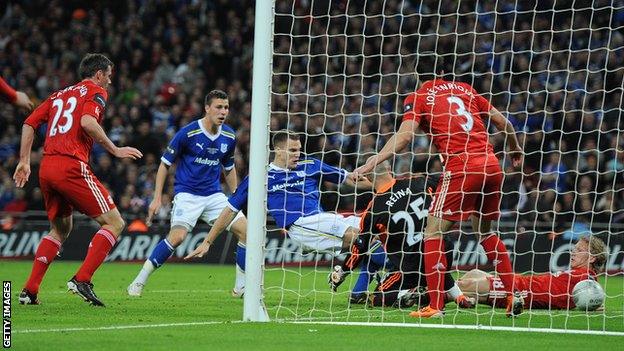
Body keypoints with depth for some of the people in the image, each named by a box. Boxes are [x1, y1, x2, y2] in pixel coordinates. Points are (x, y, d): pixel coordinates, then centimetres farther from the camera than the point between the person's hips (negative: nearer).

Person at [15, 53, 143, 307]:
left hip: (46, 167, 8)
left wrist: (24, 161, 20)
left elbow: (29, 124, 19)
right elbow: (87, 122, -15)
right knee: (114, 223, -2)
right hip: (72, 166, -8)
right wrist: (115, 151, -9)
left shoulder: (59, 95, 25)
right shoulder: (96, 92, 4)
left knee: (60, 229, 25)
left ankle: (30, 290, 14)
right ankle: (82, 280, -16)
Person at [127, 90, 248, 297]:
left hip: (214, 195, 6)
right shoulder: (188, 133, -13)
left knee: (245, 230, -7)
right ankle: (139, 282, -15)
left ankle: (241, 287, 6)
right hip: (187, 193, -6)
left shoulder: (229, 136, 4)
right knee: (178, 236, -26)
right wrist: (157, 198, -9)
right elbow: (165, 163, -5)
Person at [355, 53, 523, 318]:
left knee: (433, 233, 1)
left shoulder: (417, 98, 6)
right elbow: (502, 122, 23)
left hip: (461, 167, -6)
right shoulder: (464, 90, 20)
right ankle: (513, 295, 20)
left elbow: (405, 135, -10)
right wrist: (516, 150, 40)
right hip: (491, 164, 6)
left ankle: (436, 306, -8)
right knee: (485, 232, 24)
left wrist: (373, 162, -15)